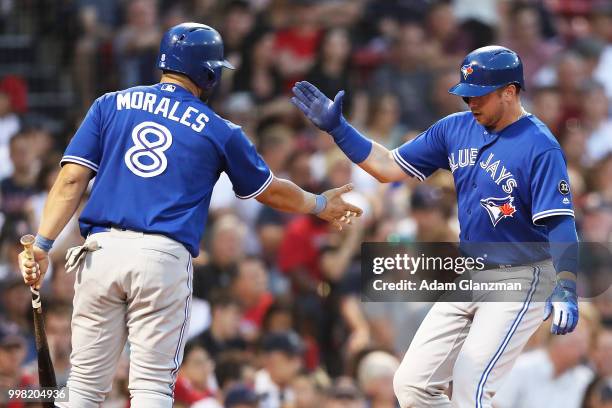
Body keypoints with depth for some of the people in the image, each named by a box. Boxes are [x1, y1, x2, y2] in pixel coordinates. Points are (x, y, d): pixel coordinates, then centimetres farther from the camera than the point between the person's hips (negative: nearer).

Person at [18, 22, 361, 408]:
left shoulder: (111, 105, 11)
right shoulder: (219, 131, 9)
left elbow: (72, 179, 2)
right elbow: (270, 191, 22)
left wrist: (42, 245, -2)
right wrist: (320, 205, 40)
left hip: (102, 248, 2)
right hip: (165, 259, -2)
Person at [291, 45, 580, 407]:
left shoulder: (540, 147, -18)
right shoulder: (456, 128, 4)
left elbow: (560, 223, -24)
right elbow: (390, 168, 10)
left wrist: (566, 290, -36)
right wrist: (336, 127, 2)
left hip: (519, 280, -8)